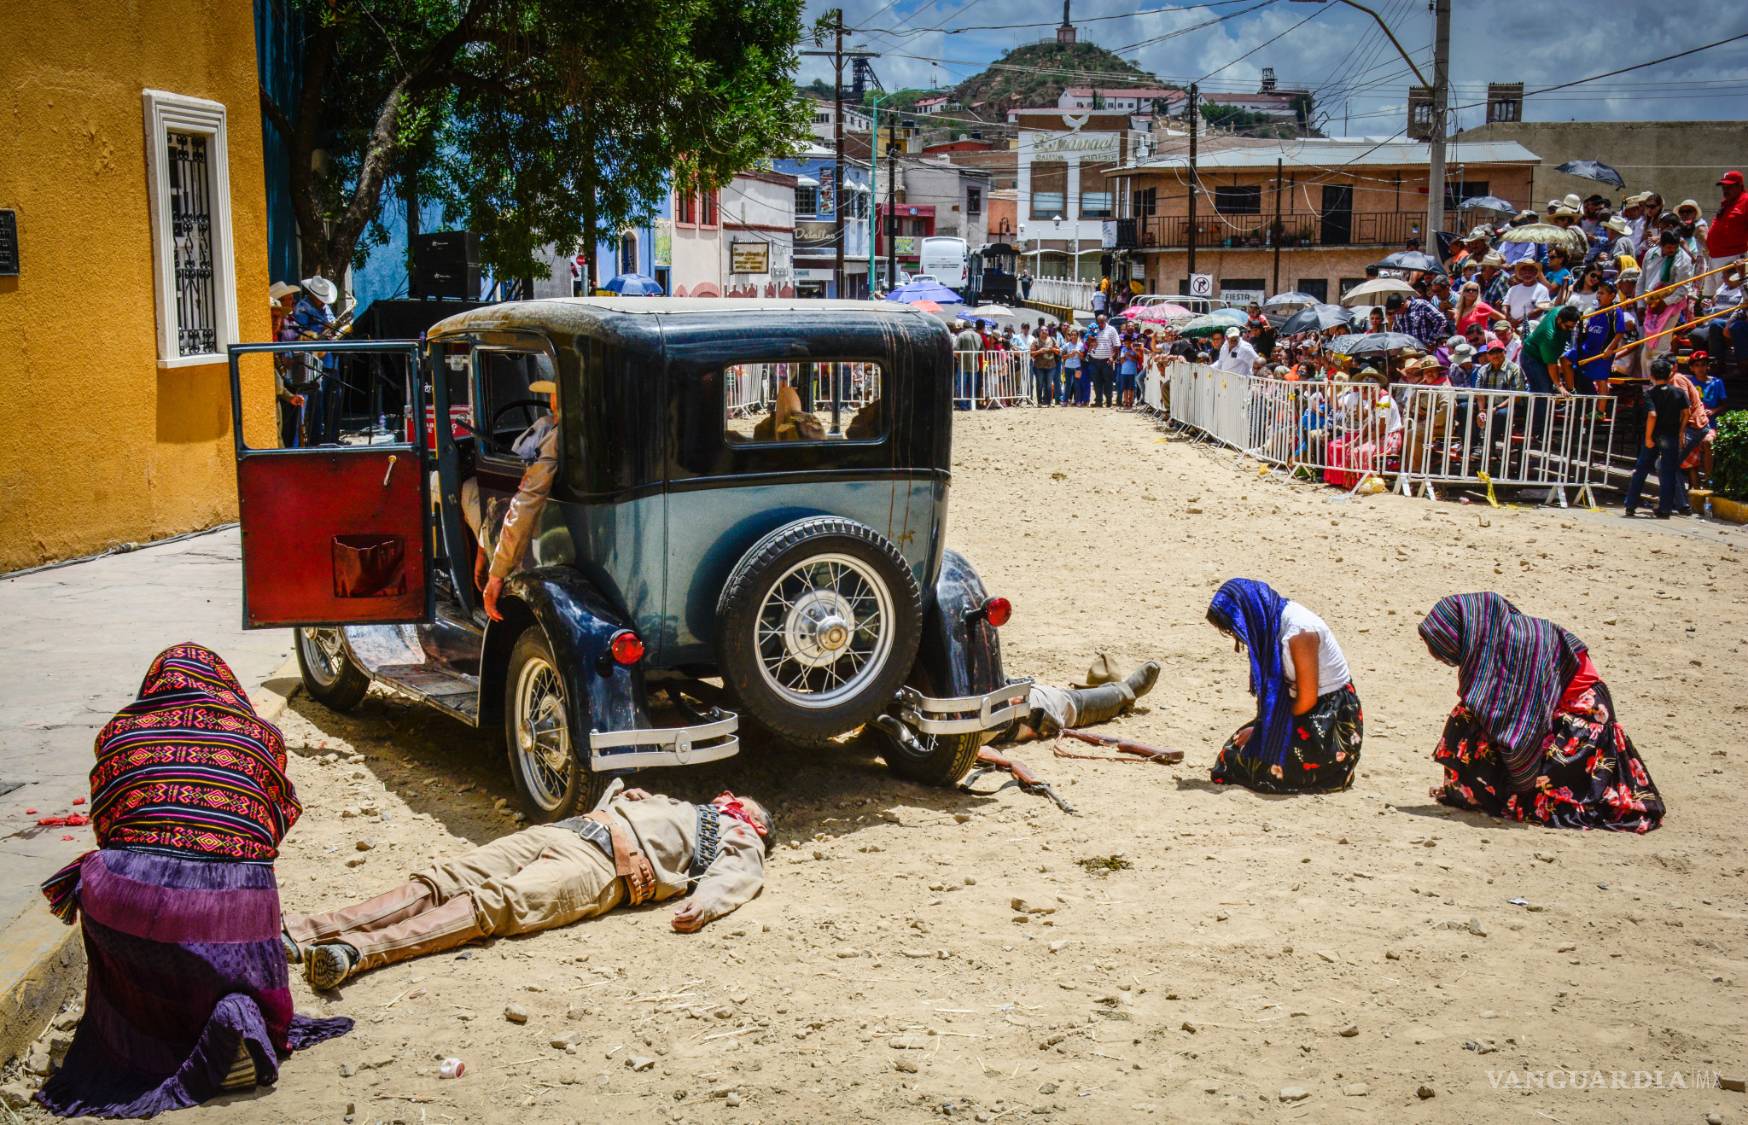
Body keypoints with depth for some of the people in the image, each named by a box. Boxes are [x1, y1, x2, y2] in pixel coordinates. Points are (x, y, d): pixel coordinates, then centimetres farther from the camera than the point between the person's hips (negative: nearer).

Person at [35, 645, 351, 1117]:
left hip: (131, 899, 1)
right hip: (234, 904, 0)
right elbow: (281, 818, 21)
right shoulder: (259, 735, 15)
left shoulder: (119, 731, 17)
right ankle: (240, 1018, -14)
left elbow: (104, 822, 21)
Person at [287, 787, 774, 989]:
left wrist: (702, 902, -22)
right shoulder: (673, 805, 42)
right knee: (442, 881, -15)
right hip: (560, 830, 6)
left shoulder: (741, 843, 22)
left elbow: (733, 879, -1)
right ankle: (305, 932, -28)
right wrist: (620, 802, 10)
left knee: (495, 902, -30)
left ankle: (357, 952, -50)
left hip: (602, 865, -6)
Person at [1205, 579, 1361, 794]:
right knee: (1242, 742, 3)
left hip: (1331, 719, -9)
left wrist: (1265, 729, -10)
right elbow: (1274, 688, 7)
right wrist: (1259, 727, -2)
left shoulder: (1299, 632, -26)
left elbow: (1307, 699, -21)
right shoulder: (1274, 621, 0)